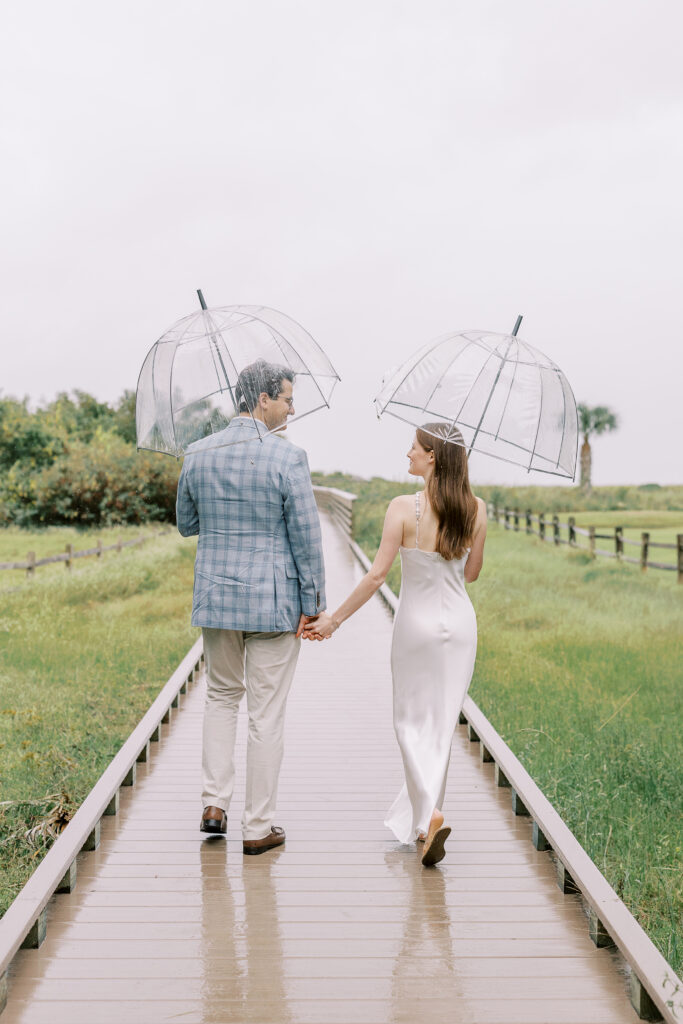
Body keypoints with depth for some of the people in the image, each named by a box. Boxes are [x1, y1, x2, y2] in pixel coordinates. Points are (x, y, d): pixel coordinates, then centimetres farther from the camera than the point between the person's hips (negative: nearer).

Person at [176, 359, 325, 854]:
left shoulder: (198, 455, 1)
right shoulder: (287, 458, -13)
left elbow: (186, 524, 13)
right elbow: (306, 537, -12)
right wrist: (313, 605, -4)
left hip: (215, 596, 4)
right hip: (273, 600, -4)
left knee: (222, 696, 23)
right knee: (266, 714, 5)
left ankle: (215, 803, 19)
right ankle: (258, 827, 14)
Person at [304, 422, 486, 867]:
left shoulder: (404, 508, -16)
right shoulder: (476, 509, -5)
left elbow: (376, 575, -17)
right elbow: (471, 573, 6)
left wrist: (333, 620, -9)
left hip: (417, 624, -3)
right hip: (460, 622, 3)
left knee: (412, 721, 10)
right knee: (442, 722, 14)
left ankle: (429, 816, -5)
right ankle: (424, 812, 23)